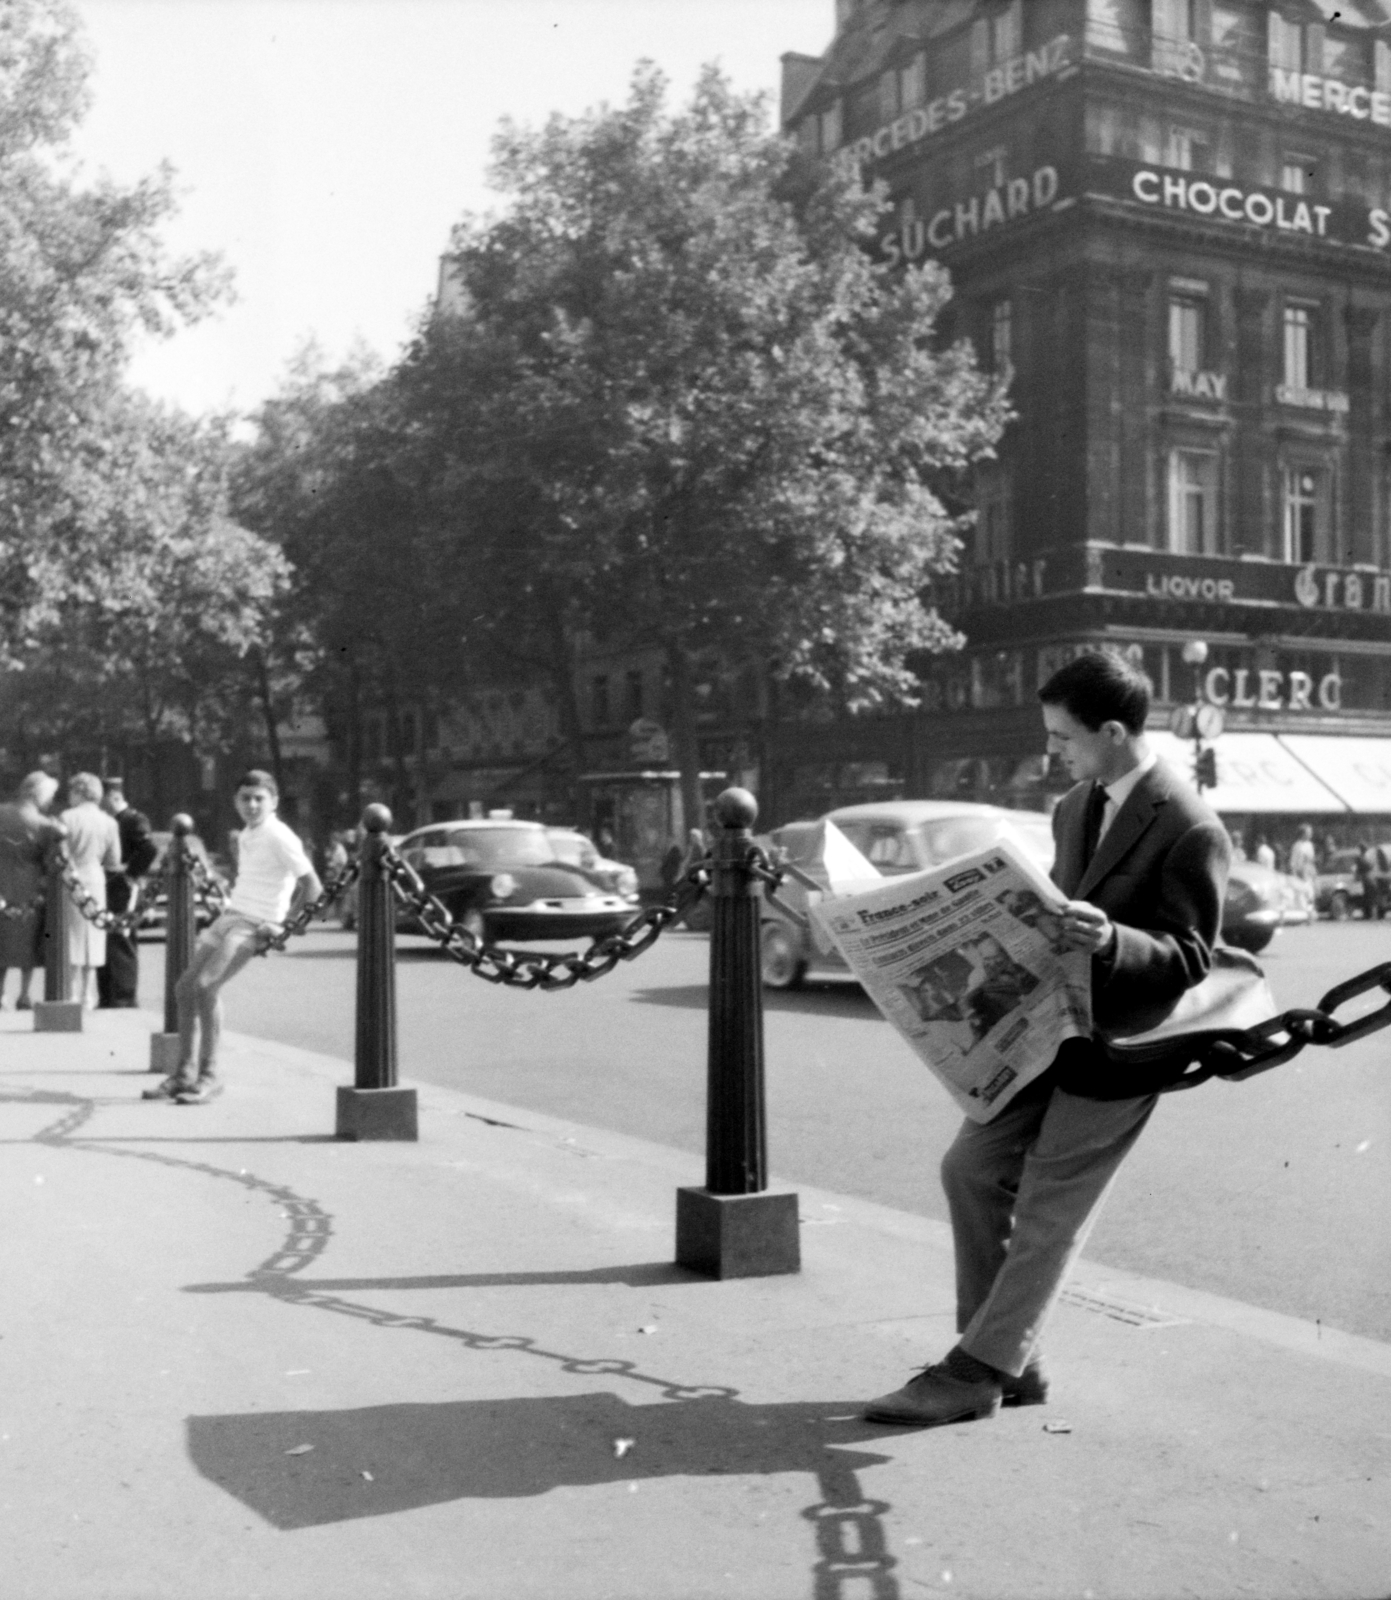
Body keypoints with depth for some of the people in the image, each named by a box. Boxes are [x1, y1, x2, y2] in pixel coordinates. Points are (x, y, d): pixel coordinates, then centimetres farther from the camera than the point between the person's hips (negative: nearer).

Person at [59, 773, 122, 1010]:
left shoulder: (67, 818, -9)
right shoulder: (109, 822, 1)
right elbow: (114, 863, 4)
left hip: (70, 883, -3)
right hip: (96, 882, 3)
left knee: (72, 940, 4)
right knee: (91, 943, 10)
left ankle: (73, 994, 2)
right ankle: (87, 997, 12)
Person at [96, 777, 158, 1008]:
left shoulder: (134, 820, -9)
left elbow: (150, 849, -22)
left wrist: (131, 872, -16)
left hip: (122, 891, -9)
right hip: (104, 889, 9)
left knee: (121, 942, -7)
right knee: (103, 944, 11)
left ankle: (125, 998, -2)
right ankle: (106, 998, 18)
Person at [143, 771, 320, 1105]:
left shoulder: (279, 838, -11)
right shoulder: (245, 837, 15)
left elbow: (312, 886, -15)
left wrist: (282, 924, -16)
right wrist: (229, 902, 17)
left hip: (253, 926, -9)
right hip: (230, 915, 9)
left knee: (205, 986, -23)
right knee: (185, 987, 5)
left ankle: (209, 1075, -15)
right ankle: (183, 1074, 14)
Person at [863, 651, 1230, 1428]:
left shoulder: (1193, 831, -17)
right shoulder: (1075, 807, 10)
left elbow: (1190, 957, -18)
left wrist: (1109, 940, -35)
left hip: (1120, 1044, -8)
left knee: (1048, 1214, -3)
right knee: (973, 1168, 6)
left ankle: (974, 1376, 5)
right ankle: (1011, 1363, 15)